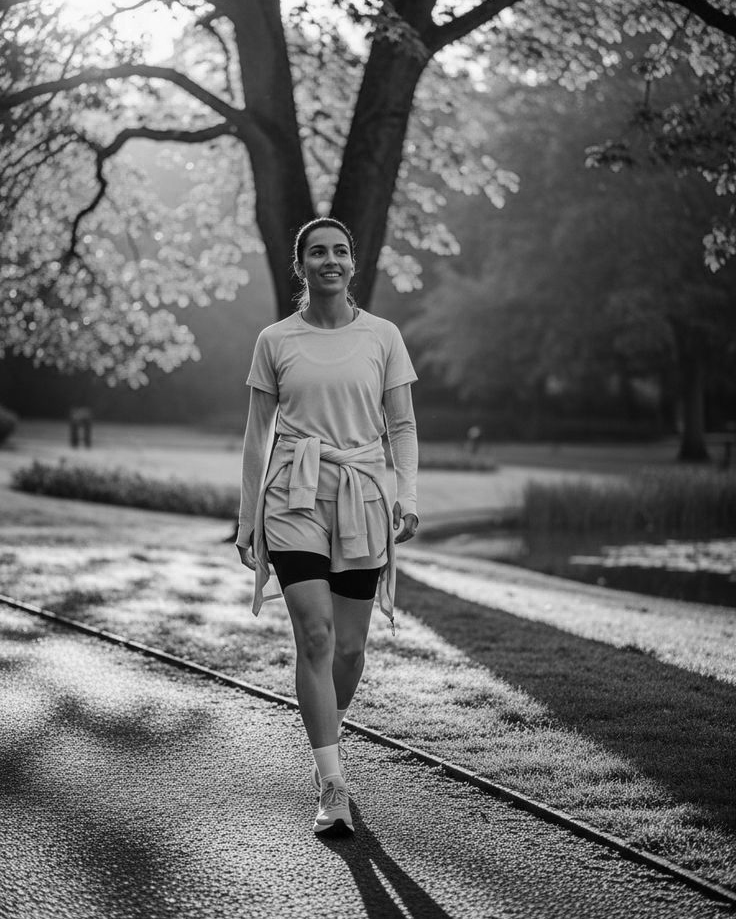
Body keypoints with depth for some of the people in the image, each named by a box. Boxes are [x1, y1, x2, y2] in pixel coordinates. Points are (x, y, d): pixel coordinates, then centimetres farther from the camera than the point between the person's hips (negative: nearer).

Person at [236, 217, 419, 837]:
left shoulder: (383, 337, 5)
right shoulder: (275, 341, 5)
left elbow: (402, 426, 6)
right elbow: (258, 432, 9)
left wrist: (408, 496, -8)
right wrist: (247, 517, 7)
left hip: (362, 495, 1)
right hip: (295, 496, -1)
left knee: (349, 645, 5)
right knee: (316, 635, -13)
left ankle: (328, 740, 35)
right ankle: (333, 788, -11)